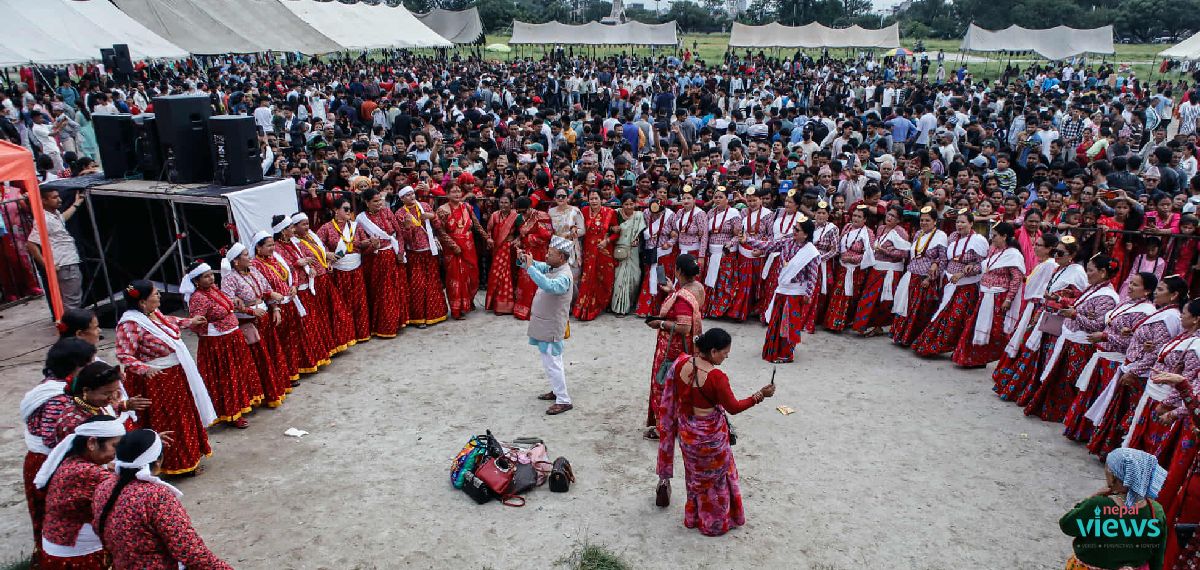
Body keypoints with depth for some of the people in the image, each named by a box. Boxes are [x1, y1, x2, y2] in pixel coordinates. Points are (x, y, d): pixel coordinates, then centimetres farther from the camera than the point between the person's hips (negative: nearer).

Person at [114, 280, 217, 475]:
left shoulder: (154, 313, 0)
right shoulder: (130, 324, -26)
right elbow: (123, 355, -28)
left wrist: (190, 322, 32)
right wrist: (144, 368, -41)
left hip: (176, 375, 10)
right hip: (155, 381, -10)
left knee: (183, 416, 22)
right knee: (166, 423, 3)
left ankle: (188, 455, 40)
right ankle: (172, 464, 19)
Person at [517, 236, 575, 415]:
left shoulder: (564, 276, -25)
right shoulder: (551, 268, 2)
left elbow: (548, 285, -44)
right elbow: (538, 266, 12)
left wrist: (530, 267, -40)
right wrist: (522, 260, -9)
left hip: (551, 328, -10)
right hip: (544, 325, 10)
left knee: (552, 363, -3)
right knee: (551, 362, 22)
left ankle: (564, 401, 6)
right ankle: (557, 390, 38)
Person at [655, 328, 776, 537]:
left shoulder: (681, 362, -13)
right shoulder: (716, 377, -30)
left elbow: (671, 398, 1)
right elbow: (733, 407, -18)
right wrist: (760, 395, -12)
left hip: (686, 431, 6)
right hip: (709, 435, -6)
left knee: (695, 474, 27)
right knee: (715, 476, 20)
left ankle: (694, 516, 46)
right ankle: (715, 522, 39)